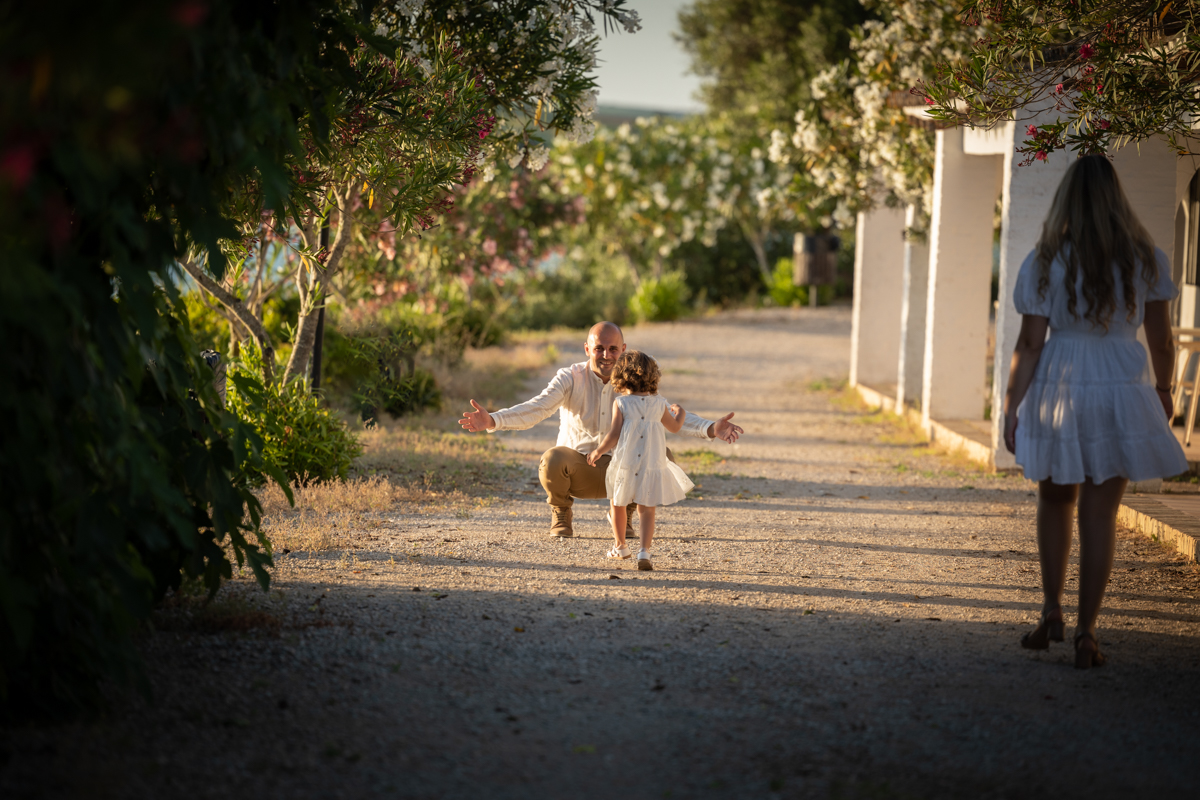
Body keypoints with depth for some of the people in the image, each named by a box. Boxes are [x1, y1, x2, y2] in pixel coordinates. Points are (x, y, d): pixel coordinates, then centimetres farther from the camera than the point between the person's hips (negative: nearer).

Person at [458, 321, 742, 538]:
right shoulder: (571, 378, -13)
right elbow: (536, 408, -27)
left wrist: (710, 429, -31)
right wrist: (492, 421, -45)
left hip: (617, 473, 3)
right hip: (576, 468, -2)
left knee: (662, 458, -23)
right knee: (552, 460, -37)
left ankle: (625, 510, 6)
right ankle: (560, 513, -1)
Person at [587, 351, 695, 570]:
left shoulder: (621, 404, -8)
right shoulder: (659, 403, 2)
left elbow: (613, 437, -9)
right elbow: (675, 427, 18)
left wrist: (597, 452, 8)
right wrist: (680, 413, 40)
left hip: (625, 463, -2)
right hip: (653, 465, 2)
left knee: (617, 503, 20)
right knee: (647, 510, 2)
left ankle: (620, 546, 34)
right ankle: (644, 551, -15)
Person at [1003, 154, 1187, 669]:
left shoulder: (1044, 263, -5)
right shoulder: (1146, 260, -2)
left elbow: (1029, 344, -6)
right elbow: (1161, 341, 4)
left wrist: (1012, 407, 1)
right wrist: (1164, 389, 21)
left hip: (1056, 390, 0)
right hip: (1120, 392, 0)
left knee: (1055, 501, 20)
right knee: (1099, 513, 4)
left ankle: (1052, 612, 19)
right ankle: (1085, 633, 4)